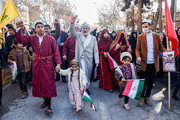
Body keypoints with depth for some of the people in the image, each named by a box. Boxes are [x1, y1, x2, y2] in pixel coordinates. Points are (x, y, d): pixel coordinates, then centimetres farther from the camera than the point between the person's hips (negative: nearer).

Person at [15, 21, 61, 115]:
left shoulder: (50, 39, 0)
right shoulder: (31, 38, 7)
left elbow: (56, 51, -4)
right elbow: (20, 39, -7)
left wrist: (58, 63, -14)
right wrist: (18, 28, -21)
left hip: (47, 65, -3)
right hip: (37, 64, 3)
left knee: (48, 84, -2)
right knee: (39, 83, 10)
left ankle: (48, 105, 6)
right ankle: (45, 100, 29)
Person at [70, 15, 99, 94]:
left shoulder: (93, 38, 7)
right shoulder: (78, 36, 6)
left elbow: (95, 50, 5)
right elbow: (72, 31, -13)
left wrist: (97, 60, 0)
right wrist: (73, 22, -28)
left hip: (90, 59, 2)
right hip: (81, 58, -2)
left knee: (88, 75, 10)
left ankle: (85, 87, 25)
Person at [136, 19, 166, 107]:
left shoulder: (157, 36, 8)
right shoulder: (140, 37, 3)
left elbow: (161, 47, 6)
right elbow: (137, 49, -1)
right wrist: (138, 57, -20)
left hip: (153, 64, 2)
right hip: (144, 63, -2)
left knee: (150, 82, 11)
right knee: (143, 81, 3)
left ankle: (147, 97, 26)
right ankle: (142, 97, 19)